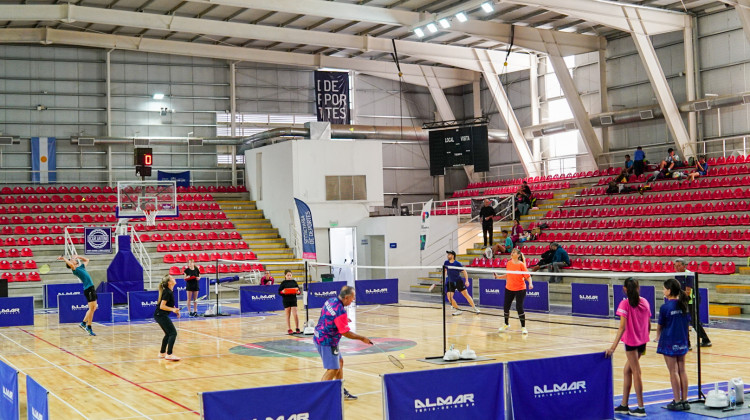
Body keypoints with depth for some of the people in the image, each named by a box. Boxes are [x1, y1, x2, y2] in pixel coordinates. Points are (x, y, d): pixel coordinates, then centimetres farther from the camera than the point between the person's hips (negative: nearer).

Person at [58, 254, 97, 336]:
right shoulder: (74, 269, -6)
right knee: (91, 308, -9)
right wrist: (64, 258, -16)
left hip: (91, 288, 9)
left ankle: (83, 323, 20)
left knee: (93, 308, 12)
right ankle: (89, 327, -4)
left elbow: (87, 259, 33)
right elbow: (71, 265, -27)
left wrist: (77, 256, 27)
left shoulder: (81, 267, 19)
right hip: (88, 289, -9)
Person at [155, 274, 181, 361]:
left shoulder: (170, 291, 11)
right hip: (161, 315, -10)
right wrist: (173, 309, -29)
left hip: (160, 315, 10)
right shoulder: (167, 292, -18)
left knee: (168, 334, 19)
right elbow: (162, 306, -21)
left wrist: (175, 309, 13)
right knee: (173, 333, -12)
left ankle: (162, 353, 28)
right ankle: (169, 354, -14)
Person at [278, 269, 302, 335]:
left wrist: (298, 291, -16)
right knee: (288, 316, 6)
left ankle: (297, 328, 2)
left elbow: (299, 289, 6)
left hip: (293, 299, 0)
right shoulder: (283, 283, 1)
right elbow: (279, 292, -1)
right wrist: (283, 292, -21)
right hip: (286, 300, 0)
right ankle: (289, 329, 13)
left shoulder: (294, 282, 5)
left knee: (295, 314, -6)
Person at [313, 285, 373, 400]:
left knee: (339, 362, 20)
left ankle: (341, 392, 28)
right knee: (333, 369, -6)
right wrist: (362, 338, -10)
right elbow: (346, 333, -21)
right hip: (327, 342, -10)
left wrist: (344, 319, 27)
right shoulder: (340, 311, -26)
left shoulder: (331, 300, 2)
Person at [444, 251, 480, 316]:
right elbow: (444, 271, 17)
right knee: (449, 297, -12)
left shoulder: (457, 264, -12)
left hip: (458, 281, -3)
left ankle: (475, 308, 9)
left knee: (466, 294, -3)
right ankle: (458, 310, 2)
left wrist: (466, 281, -11)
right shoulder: (446, 263, -2)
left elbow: (464, 271, -4)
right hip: (450, 282, 3)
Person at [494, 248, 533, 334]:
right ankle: (506, 325, 31)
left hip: (520, 290, -5)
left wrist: (530, 283, -29)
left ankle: (523, 327, 7)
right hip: (509, 289, 5)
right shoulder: (509, 263, 2)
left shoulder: (521, 265, -13)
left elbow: (528, 276, -12)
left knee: (519, 308, -7)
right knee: (506, 307, 9)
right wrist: (498, 277, 7)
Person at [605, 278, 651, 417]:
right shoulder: (645, 302, 5)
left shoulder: (625, 304, -13)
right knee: (627, 370, 16)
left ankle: (641, 408, 5)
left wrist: (614, 346, -24)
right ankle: (624, 405, 20)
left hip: (631, 342, -6)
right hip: (642, 342, 6)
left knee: (636, 373, 0)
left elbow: (622, 327, -21)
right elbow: (649, 325, 9)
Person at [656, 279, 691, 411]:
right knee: (682, 370, 10)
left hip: (669, 343, -6)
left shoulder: (665, 307, -15)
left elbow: (660, 326, -5)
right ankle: (684, 400, 14)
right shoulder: (684, 305, 1)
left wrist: (658, 337, 15)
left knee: (673, 372, 0)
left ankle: (677, 402, 2)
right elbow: (687, 322, 8)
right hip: (682, 341, 6)